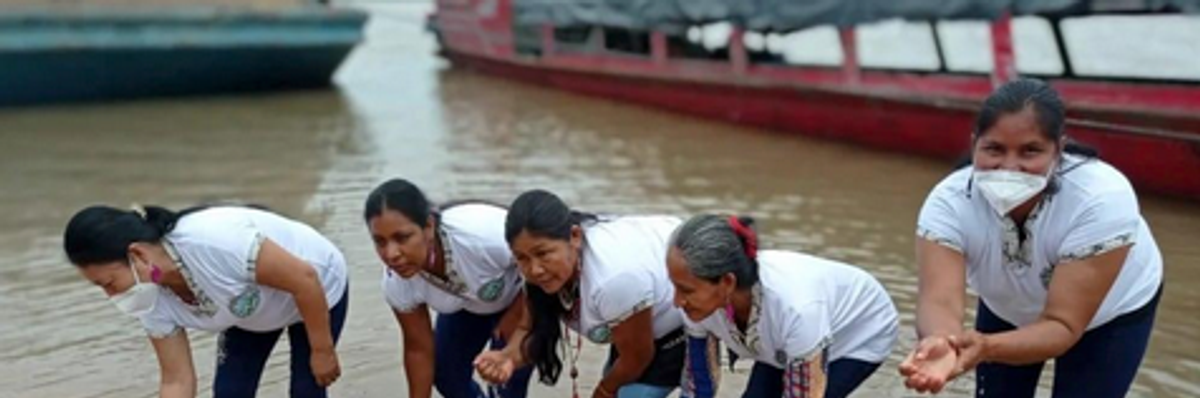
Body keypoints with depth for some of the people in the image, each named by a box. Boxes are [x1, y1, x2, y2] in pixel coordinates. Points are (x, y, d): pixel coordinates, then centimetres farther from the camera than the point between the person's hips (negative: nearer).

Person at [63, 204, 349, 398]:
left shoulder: (214, 242, -44)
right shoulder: (156, 300, -20)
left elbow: (305, 279, -35)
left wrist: (322, 350, -23)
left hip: (318, 291, -6)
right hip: (254, 308, 6)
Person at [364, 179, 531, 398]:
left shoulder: (482, 235, -46)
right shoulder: (397, 282, -27)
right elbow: (419, 349, -10)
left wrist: (515, 318, -18)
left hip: (529, 293, -4)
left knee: (508, 376, -10)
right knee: (446, 372, 5)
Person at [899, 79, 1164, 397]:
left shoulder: (1101, 200, -39)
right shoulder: (951, 202, -33)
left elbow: (1063, 325, -40)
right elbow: (940, 299, -45)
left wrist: (986, 347, -59)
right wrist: (939, 341, -69)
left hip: (1110, 314, -2)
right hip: (1009, 310, 2)